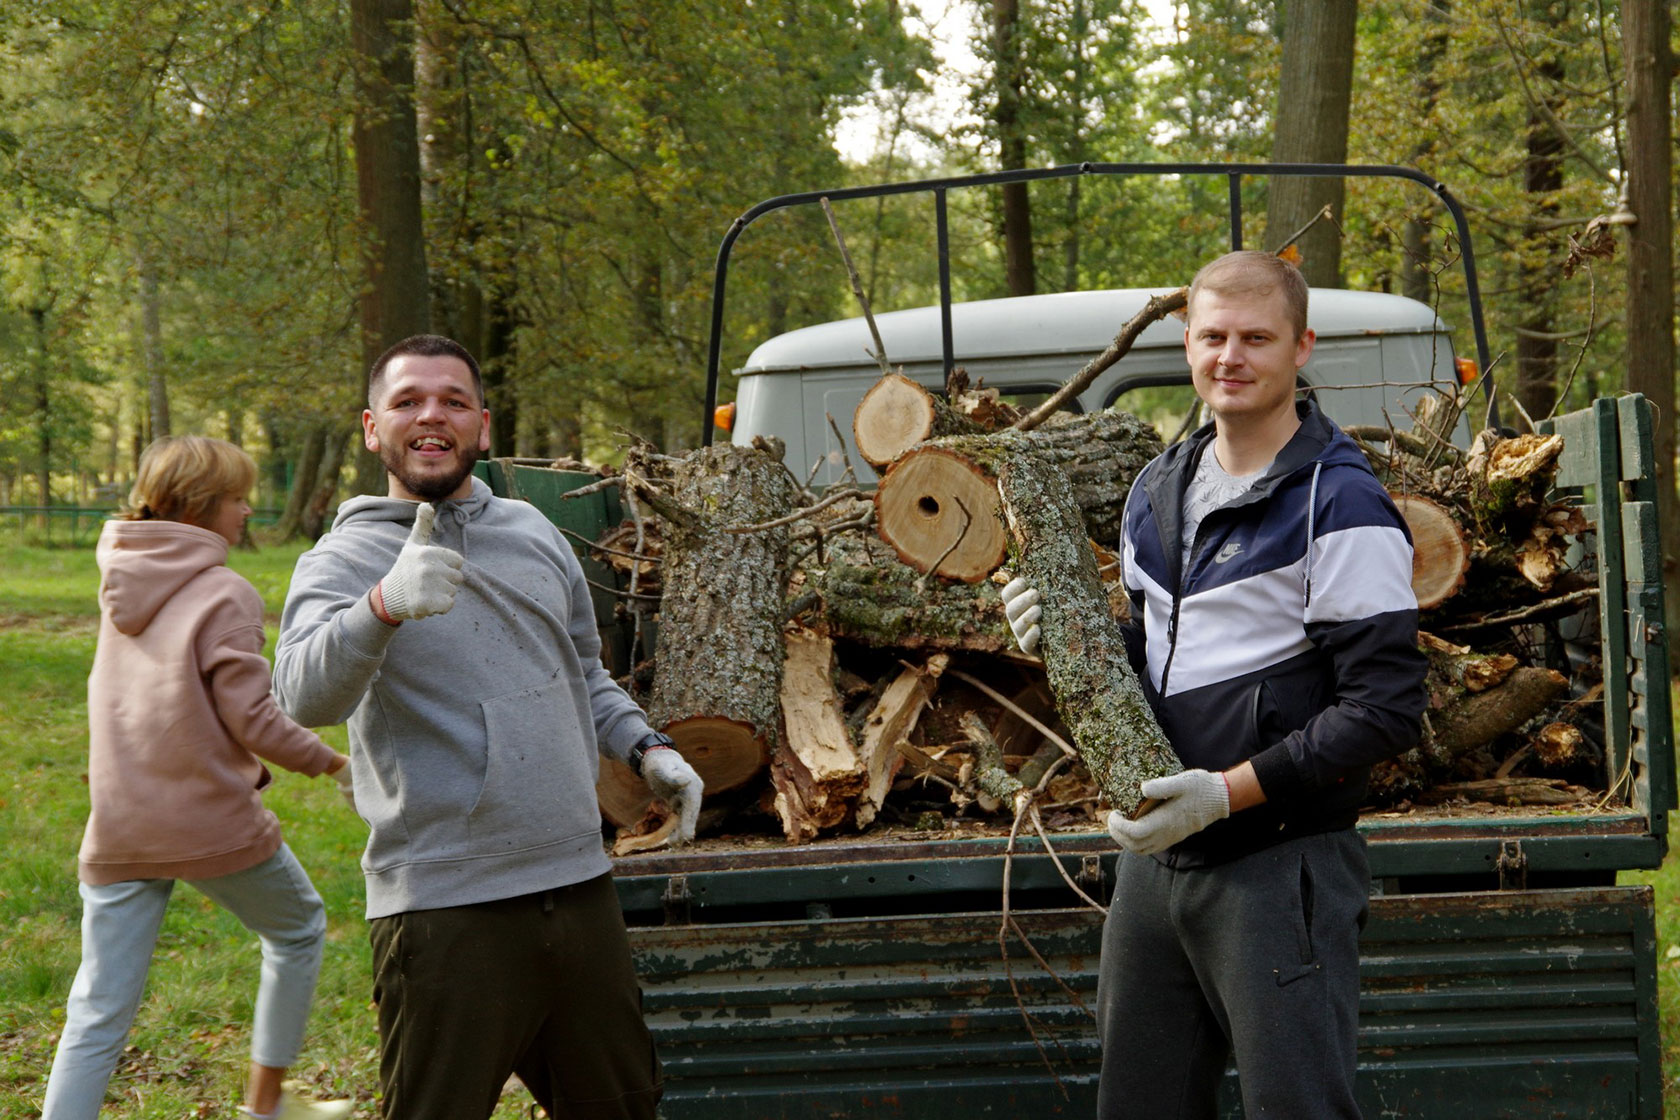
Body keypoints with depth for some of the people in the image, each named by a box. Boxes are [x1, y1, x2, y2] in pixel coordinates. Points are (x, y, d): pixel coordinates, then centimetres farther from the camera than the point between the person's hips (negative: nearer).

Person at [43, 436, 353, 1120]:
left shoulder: (121, 583, 9)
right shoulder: (223, 595, -12)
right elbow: (252, 718, -15)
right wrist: (331, 762, -1)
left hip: (118, 829, 5)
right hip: (212, 822, -5)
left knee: (98, 1013, 5)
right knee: (297, 930, 22)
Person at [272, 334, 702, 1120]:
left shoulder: (534, 533, 13)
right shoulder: (347, 558, -5)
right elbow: (306, 696, -25)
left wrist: (645, 747, 9)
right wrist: (384, 606, -43)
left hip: (579, 885, 6)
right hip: (445, 910, -6)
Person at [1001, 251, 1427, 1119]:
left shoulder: (1341, 504, -11)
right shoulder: (1156, 491, 14)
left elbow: (1385, 707, -15)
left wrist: (1228, 791, -21)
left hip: (1280, 864, -7)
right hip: (1153, 857, 7)